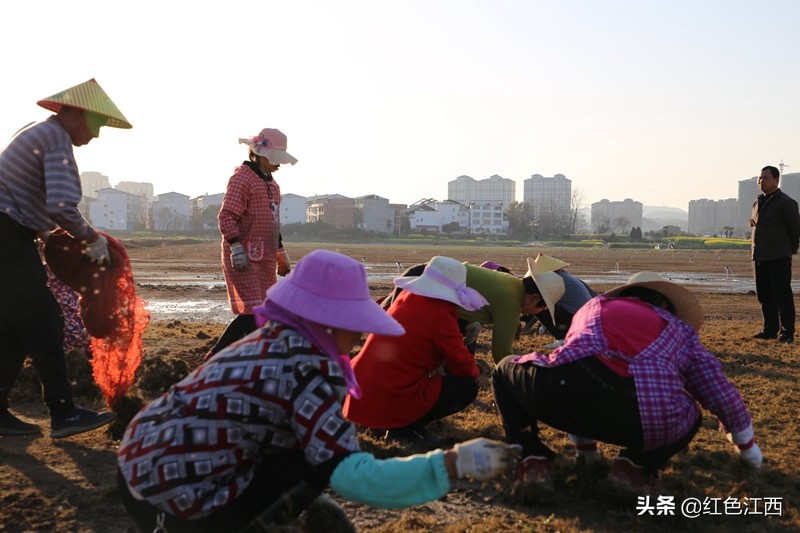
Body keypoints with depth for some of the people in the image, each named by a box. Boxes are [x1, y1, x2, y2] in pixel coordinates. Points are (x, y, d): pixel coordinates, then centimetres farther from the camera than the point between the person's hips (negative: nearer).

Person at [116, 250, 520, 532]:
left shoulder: (275, 339, 5)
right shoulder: (306, 368, -20)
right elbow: (351, 476, -27)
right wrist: (454, 463, -23)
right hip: (173, 501, -8)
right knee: (316, 462, -7)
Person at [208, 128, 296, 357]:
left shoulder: (271, 183, 19)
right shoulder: (242, 177, -10)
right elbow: (226, 216, -17)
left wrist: (281, 253, 27)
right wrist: (237, 249, -25)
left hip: (266, 260, 9)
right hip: (245, 259, -9)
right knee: (251, 312, -13)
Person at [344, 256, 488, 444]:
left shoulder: (405, 297, 9)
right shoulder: (441, 316, -12)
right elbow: (463, 366, -4)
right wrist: (474, 371, 18)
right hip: (392, 401, -8)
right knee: (468, 385, 2)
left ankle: (402, 423, 15)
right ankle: (405, 428, -1)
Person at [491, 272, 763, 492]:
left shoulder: (595, 305, 39)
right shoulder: (681, 328, 34)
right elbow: (723, 395, 34)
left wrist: (585, 447, 57)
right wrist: (747, 446, 54)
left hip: (564, 386, 1)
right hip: (650, 413, 0)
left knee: (506, 370, 33)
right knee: (688, 415, 37)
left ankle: (533, 459, 15)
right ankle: (635, 465, 9)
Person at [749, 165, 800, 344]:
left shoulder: (786, 202, -8)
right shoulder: (758, 202, 16)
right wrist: (754, 245, 15)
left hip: (778, 257, -8)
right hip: (759, 256, 8)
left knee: (782, 295, -5)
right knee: (765, 296, 11)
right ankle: (770, 329, 20)